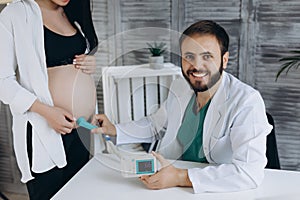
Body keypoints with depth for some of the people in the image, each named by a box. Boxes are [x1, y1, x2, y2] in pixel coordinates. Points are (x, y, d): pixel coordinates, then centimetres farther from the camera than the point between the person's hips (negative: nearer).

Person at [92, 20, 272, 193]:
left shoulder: (247, 102, -19)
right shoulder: (180, 87, 2)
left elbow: (250, 172, -28)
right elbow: (157, 125, 20)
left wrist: (181, 178, -30)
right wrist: (114, 130, 7)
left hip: (218, 192, -5)